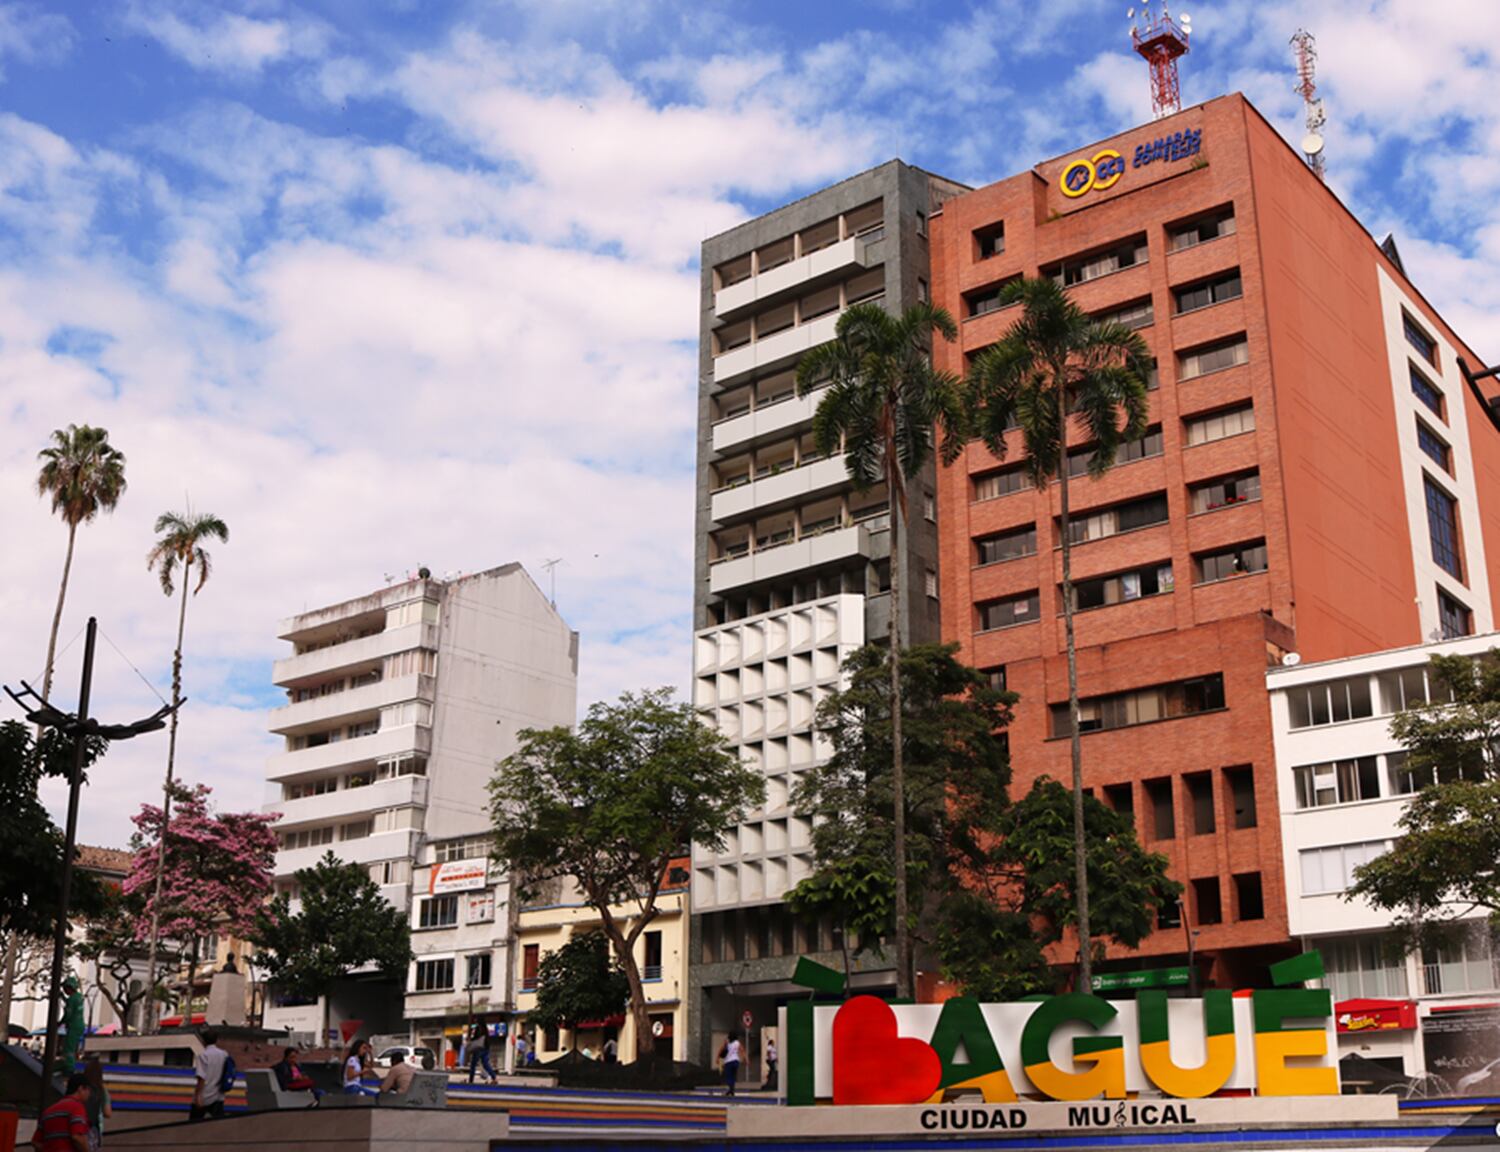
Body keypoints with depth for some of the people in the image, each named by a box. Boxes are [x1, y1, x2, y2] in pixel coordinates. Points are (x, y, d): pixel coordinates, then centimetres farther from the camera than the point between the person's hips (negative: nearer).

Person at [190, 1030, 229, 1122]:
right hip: (218, 1097, 4)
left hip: (203, 1097, -4)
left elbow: (201, 1078, -19)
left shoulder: (202, 1055, -11)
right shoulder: (224, 1055, 4)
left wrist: (197, 1096, -18)